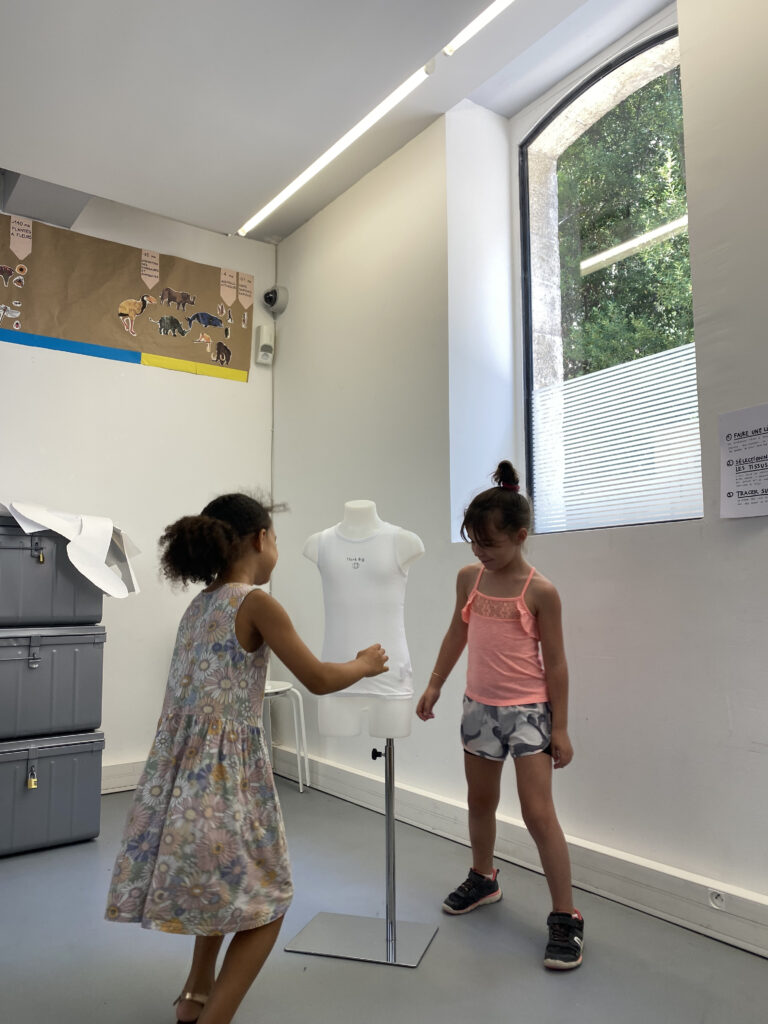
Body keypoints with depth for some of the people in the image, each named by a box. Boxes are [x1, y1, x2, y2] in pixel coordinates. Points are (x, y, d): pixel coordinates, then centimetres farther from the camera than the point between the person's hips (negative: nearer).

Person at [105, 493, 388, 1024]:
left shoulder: (198, 605, 10)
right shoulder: (256, 603, -14)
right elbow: (318, 680, -9)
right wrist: (366, 663, 9)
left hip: (184, 768, 8)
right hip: (227, 767, -8)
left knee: (225, 883, 30)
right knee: (267, 901, 10)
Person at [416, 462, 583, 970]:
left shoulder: (539, 591, -14)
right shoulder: (470, 578, 0)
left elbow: (555, 662, -10)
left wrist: (560, 728, -9)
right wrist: (435, 684, 13)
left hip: (527, 710, -5)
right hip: (479, 706, 6)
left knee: (539, 813, -4)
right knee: (481, 801, 20)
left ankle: (566, 918, 10)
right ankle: (483, 879, 42)